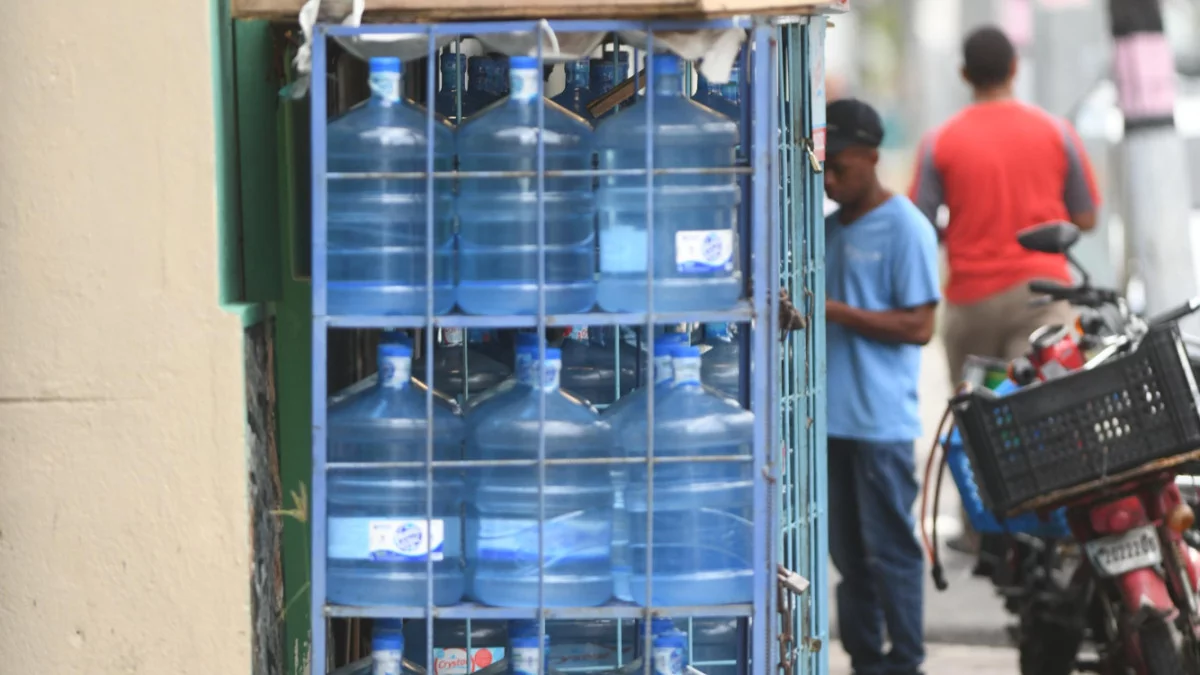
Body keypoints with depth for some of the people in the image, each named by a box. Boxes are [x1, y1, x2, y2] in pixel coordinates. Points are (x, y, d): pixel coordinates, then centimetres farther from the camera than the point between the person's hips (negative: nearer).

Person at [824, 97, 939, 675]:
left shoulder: (905, 229, -7)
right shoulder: (829, 228, 15)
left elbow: (919, 326, -13)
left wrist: (836, 311, -18)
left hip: (881, 422, -7)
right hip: (831, 416, 7)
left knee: (889, 549, -4)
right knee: (847, 551, 9)